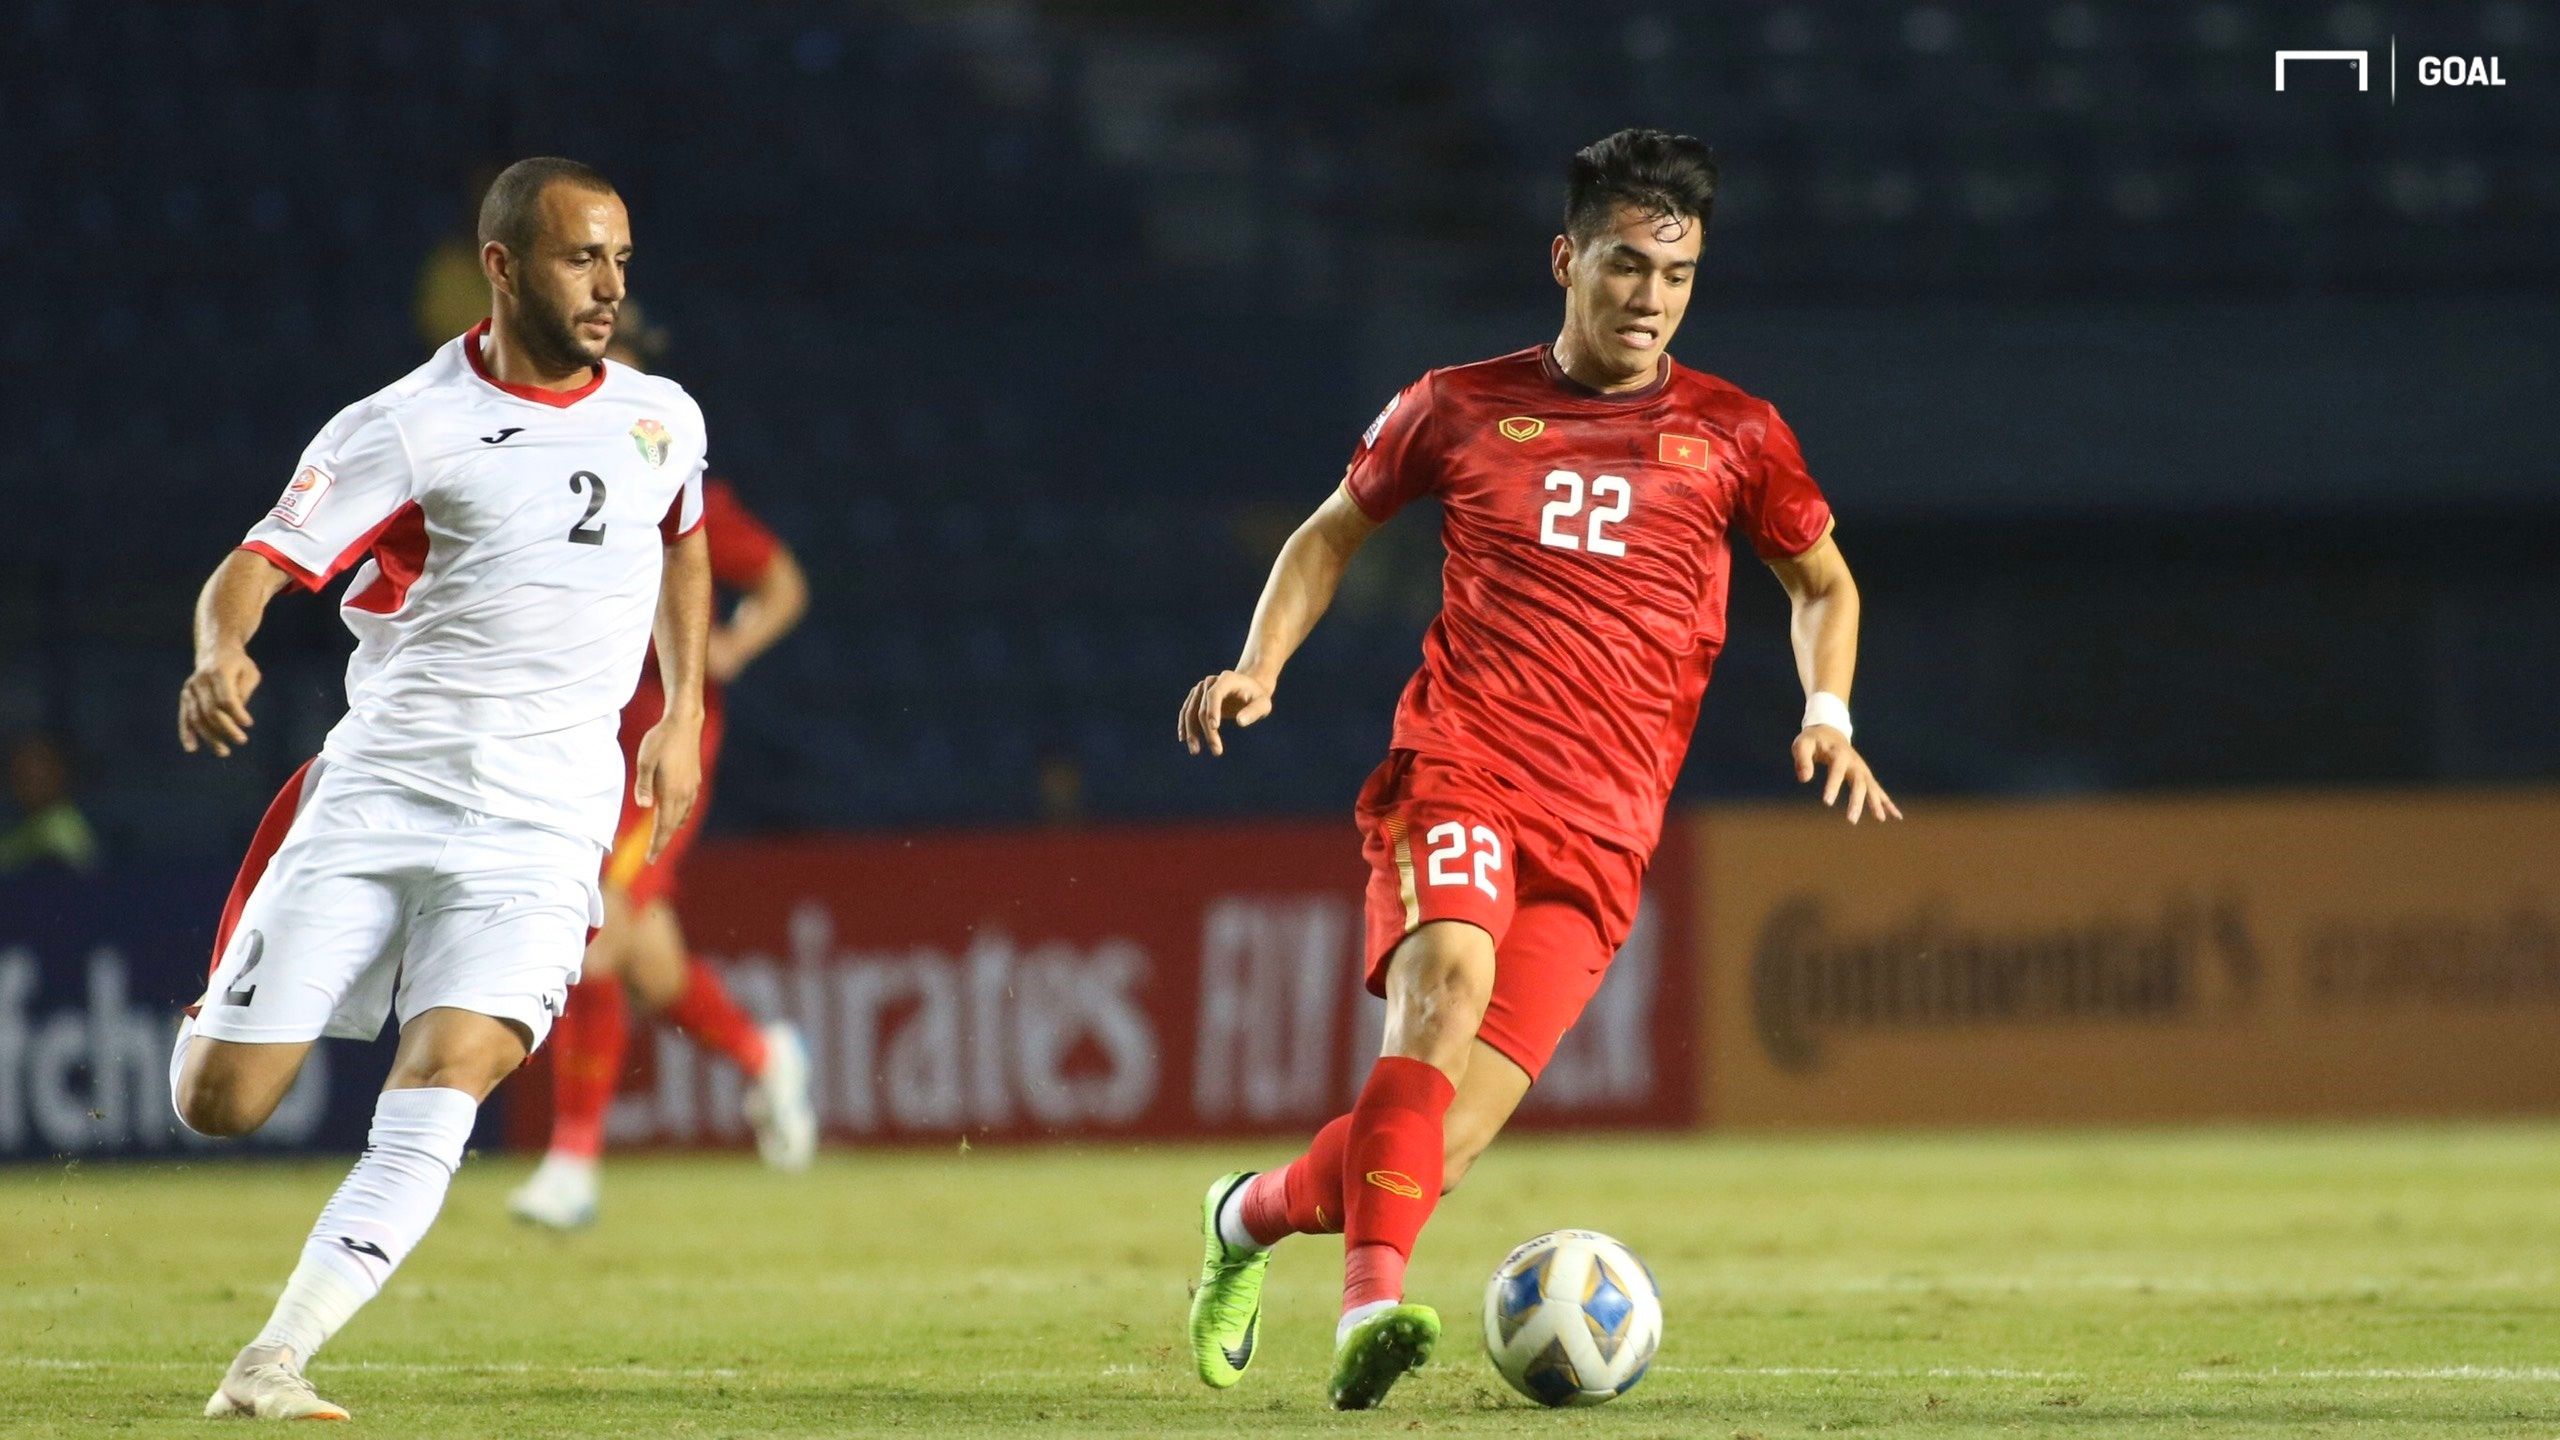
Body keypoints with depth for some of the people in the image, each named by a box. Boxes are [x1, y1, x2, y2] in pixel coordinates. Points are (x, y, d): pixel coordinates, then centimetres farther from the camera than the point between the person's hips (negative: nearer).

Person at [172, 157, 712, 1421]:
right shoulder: (405, 428, -5)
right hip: (374, 796, -2)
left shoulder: (662, 421, 10)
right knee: (217, 1105, -1)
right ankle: (224, 1010, 36)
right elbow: (257, 564, -11)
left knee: (441, 1091, -23)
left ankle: (272, 1367, -24)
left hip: (539, 832, 2)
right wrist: (220, 657, -33)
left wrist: (682, 713, 23)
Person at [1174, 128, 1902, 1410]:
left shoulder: (1733, 436, 12)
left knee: (1437, 1147, -12)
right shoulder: (1461, 410, 11)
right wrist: (1258, 667, 9)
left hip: (1599, 834, 1)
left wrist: (1827, 716, 8)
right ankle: (1373, 1307, -43)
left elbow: (1824, 584, 26)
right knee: (1449, 988, -34)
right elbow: (1333, 532, 25)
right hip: (1457, 774, -1)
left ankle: (1250, 1216, 17)